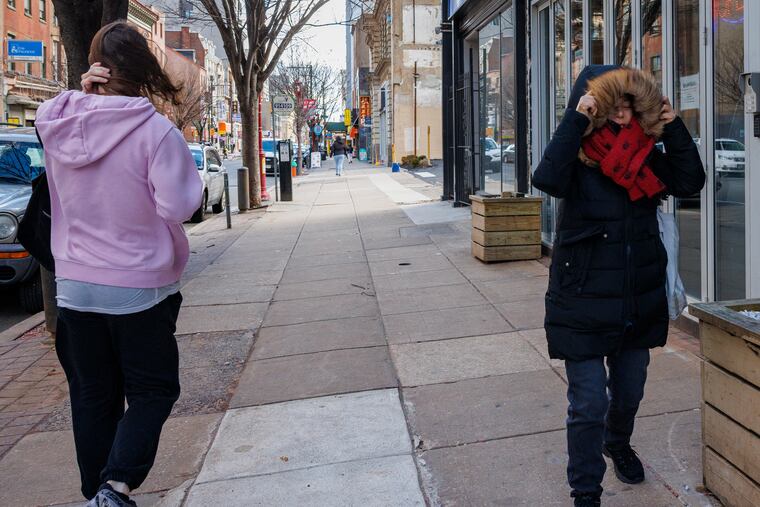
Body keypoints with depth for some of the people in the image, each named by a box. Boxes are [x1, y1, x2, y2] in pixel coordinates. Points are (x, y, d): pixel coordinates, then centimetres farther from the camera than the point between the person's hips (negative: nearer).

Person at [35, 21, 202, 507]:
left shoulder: (58, 124, -3)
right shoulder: (155, 130, -17)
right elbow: (178, 206, -18)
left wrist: (83, 96, 5)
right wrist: (191, 178, 2)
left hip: (75, 286, 5)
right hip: (139, 286, -4)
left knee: (93, 397, 16)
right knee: (153, 391, 11)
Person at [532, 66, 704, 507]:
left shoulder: (647, 157, 3)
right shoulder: (577, 159, -12)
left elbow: (690, 181, -5)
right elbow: (547, 179, -33)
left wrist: (674, 127, -11)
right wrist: (576, 119, -31)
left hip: (639, 303, 5)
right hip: (584, 305, -5)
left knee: (629, 393, 23)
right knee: (588, 405, 0)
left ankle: (618, 445, 54)